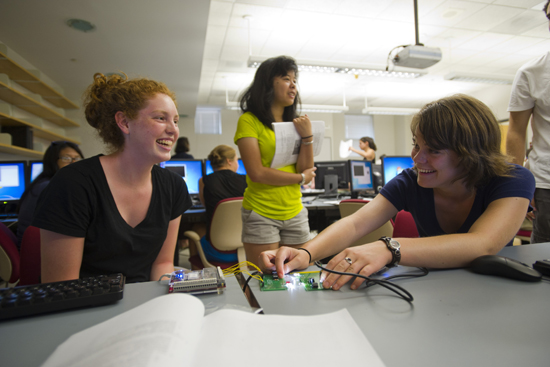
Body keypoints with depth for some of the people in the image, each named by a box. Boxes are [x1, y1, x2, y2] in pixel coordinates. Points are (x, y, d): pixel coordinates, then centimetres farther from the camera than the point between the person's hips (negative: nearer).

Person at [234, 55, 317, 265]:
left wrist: (307, 136, -9)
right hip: (261, 214, -5)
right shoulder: (249, 121, -5)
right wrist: (300, 178, -4)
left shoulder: (294, 123, 12)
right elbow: (257, 173, -14)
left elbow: (307, 170, 5)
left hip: (295, 213, 5)